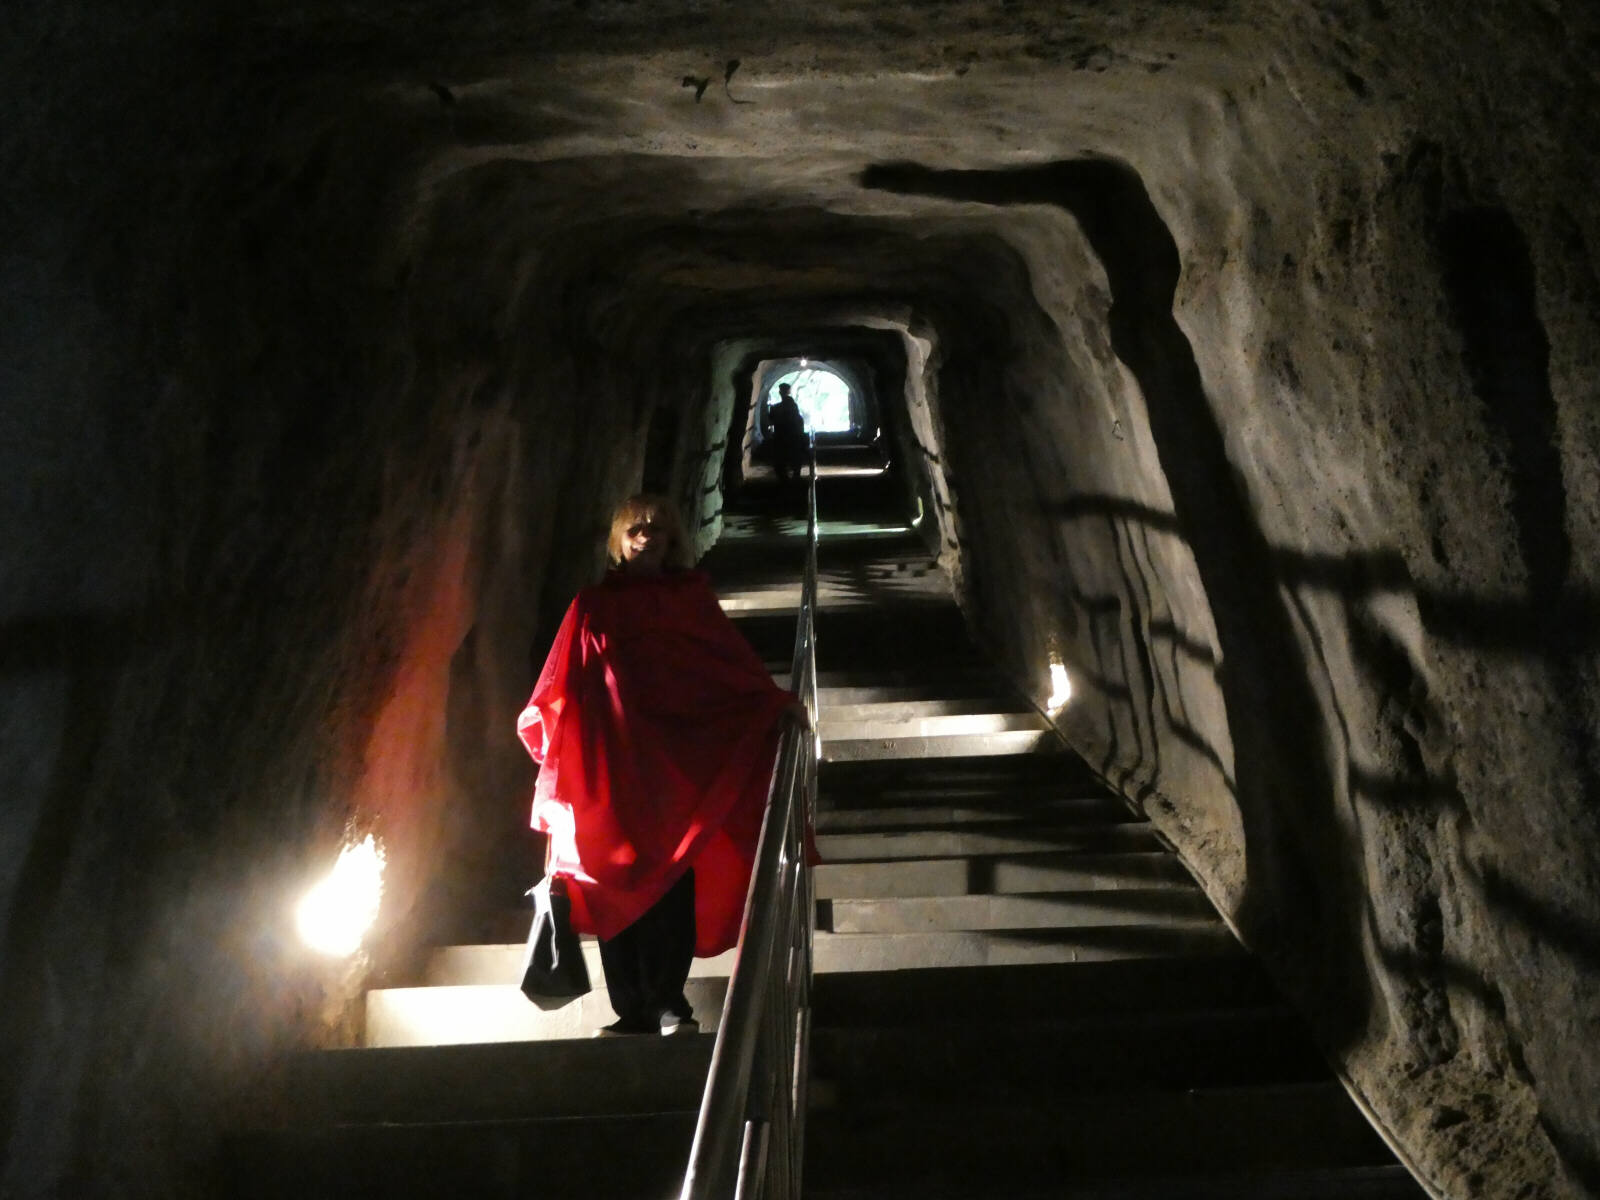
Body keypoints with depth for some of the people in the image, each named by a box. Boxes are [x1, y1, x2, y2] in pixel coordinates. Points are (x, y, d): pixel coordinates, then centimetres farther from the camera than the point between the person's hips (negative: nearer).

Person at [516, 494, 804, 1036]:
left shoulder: (692, 595, 12)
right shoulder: (595, 606, 12)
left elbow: (733, 661, 8)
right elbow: (562, 686, 10)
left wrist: (775, 700, -5)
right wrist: (540, 722, -5)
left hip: (678, 764, 0)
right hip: (612, 767, 1)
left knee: (671, 884, -9)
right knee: (619, 888, -2)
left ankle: (668, 1005, -6)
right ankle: (633, 1010, 1)